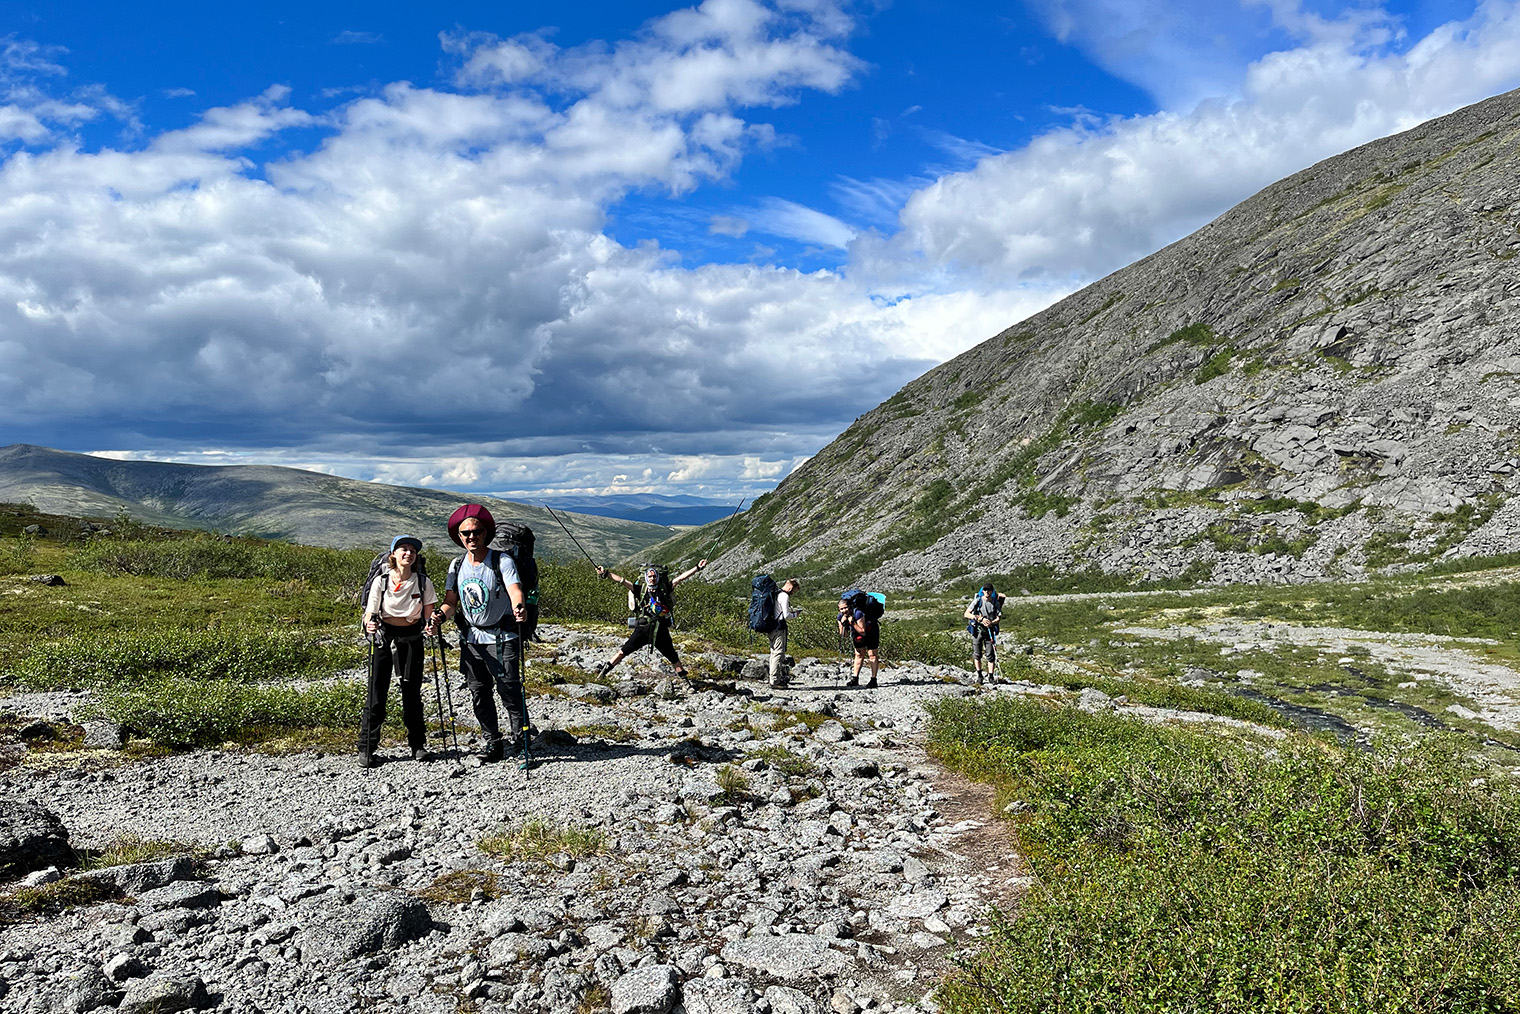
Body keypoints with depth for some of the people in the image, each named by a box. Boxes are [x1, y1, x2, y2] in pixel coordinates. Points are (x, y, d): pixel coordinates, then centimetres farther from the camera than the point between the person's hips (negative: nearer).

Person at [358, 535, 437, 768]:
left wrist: (432, 624, -17)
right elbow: (369, 613, -3)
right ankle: (366, 748, 8)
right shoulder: (381, 581, -5)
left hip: (412, 638, 1)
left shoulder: (423, 582, -2)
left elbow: (429, 614, 5)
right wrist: (370, 625, -25)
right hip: (384, 636, -1)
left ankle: (418, 745, 20)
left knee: (412, 693, 5)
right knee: (376, 692, -3)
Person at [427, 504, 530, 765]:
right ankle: (493, 743, 25)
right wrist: (440, 616, -16)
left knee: (510, 691, -6)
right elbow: (451, 600, 6)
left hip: (502, 638, -5)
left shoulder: (502, 561, -9)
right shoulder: (457, 566, 7)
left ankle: (521, 745, 7)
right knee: (478, 693, 11)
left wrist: (519, 607, -46)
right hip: (471, 638, 5)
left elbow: (514, 589, -24)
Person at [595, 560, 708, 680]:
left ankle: (683, 676, 27)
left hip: (661, 630, 1)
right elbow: (622, 581, -8)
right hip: (643, 628, -1)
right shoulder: (640, 590, -2)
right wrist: (606, 573, -16)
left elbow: (680, 578, -1)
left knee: (672, 655, 9)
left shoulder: (664, 588, 1)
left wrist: (697, 568, -3)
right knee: (623, 651, -1)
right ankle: (604, 670, 11)